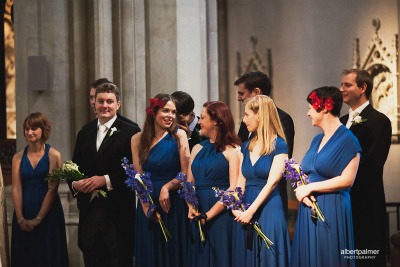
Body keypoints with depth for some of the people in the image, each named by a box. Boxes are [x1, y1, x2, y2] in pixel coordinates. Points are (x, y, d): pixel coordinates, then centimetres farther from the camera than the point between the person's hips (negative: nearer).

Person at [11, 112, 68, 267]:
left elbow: (52, 189, -9)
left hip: (48, 214, -3)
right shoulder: (18, 157, 5)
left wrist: (38, 218, -13)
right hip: (23, 216, 3)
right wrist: (21, 219, -11)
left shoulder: (53, 155, -4)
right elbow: (16, 189, -1)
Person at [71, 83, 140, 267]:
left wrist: (106, 180, -17)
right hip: (89, 209, 5)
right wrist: (75, 184, -6)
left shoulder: (130, 133, -4)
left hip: (117, 212, -5)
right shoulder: (84, 133, 14)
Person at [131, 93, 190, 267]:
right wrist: (147, 207, -10)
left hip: (173, 205, -2)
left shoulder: (179, 136, -3)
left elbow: (186, 172, -5)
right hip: (147, 205, 2)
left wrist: (167, 188, -20)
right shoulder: (138, 140, 3)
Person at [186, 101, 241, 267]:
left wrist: (209, 215, -16)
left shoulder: (232, 150, -5)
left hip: (220, 214, -6)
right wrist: (191, 207, -7)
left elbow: (233, 189, -13)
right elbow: (189, 183, 11)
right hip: (198, 215, 6)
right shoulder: (198, 149, 15)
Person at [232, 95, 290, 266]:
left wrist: (251, 211, -19)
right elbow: (241, 181, 10)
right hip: (245, 208, 6)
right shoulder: (247, 146, 13)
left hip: (268, 208, -6)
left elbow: (271, 183, -14)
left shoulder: (279, 145, -7)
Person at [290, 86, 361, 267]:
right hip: (309, 209, 7)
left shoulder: (347, 140, -8)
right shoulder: (317, 140, 15)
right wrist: (301, 189, -5)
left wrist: (310, 187, -12)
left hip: (331, 210, -7)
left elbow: (346, 180, -15)